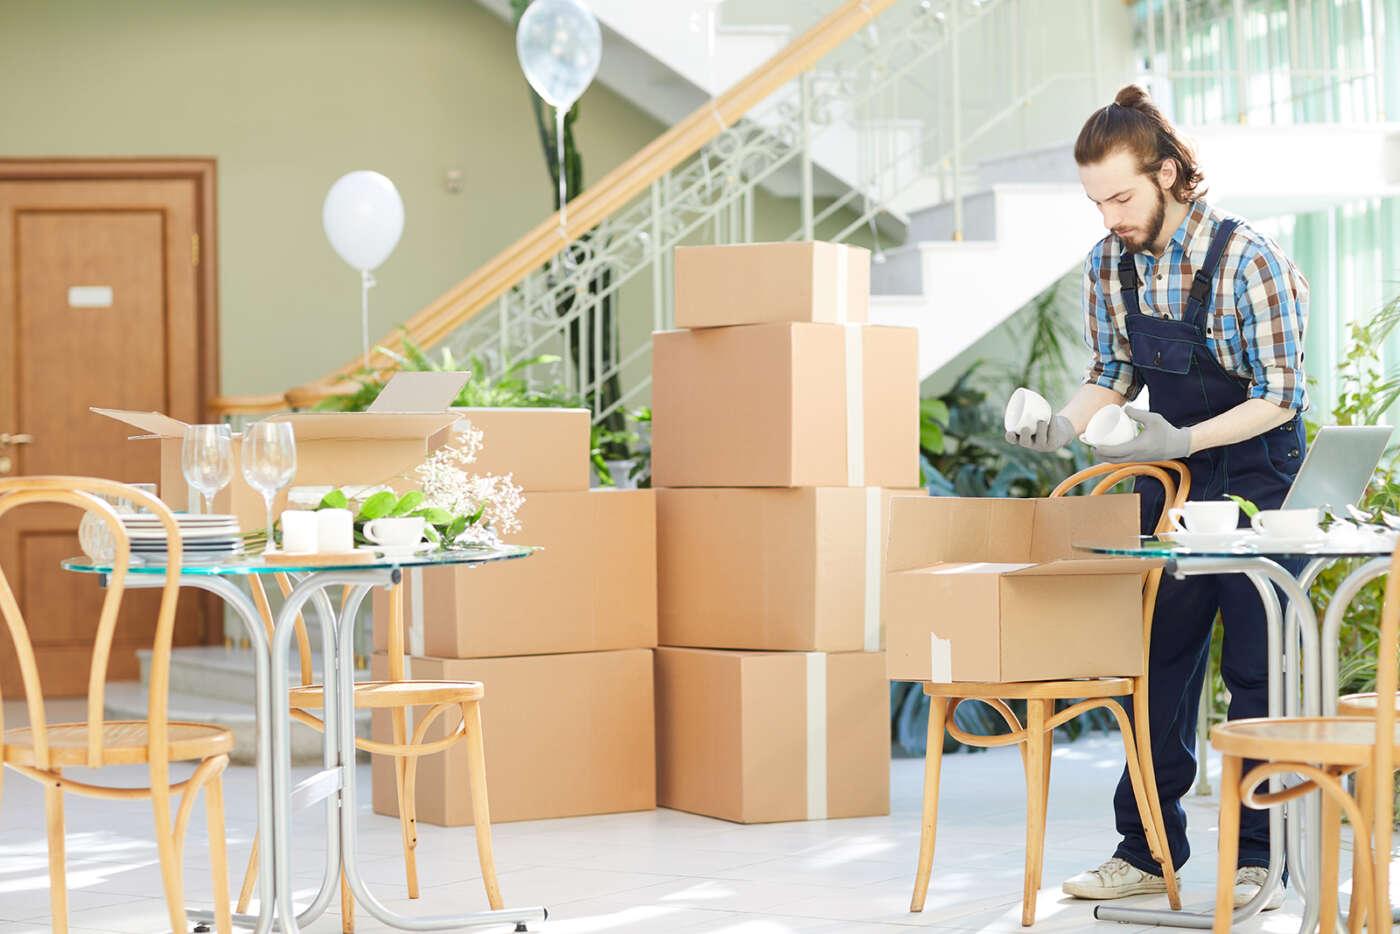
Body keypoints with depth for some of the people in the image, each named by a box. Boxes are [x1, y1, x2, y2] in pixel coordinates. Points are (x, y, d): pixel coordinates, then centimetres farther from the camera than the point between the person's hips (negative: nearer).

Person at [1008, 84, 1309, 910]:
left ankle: (1259, 858, 8)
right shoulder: (1109, 266, -3)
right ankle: (1149, 850, 16)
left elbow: (1281, 397, -19)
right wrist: (1066, 425, -11)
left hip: (1256, 486, -6)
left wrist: (1182, 440, -30)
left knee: (1255, 672, -1)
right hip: (1169, 489, 6)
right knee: (1159, 664, 8)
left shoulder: (1247, 259, -21)